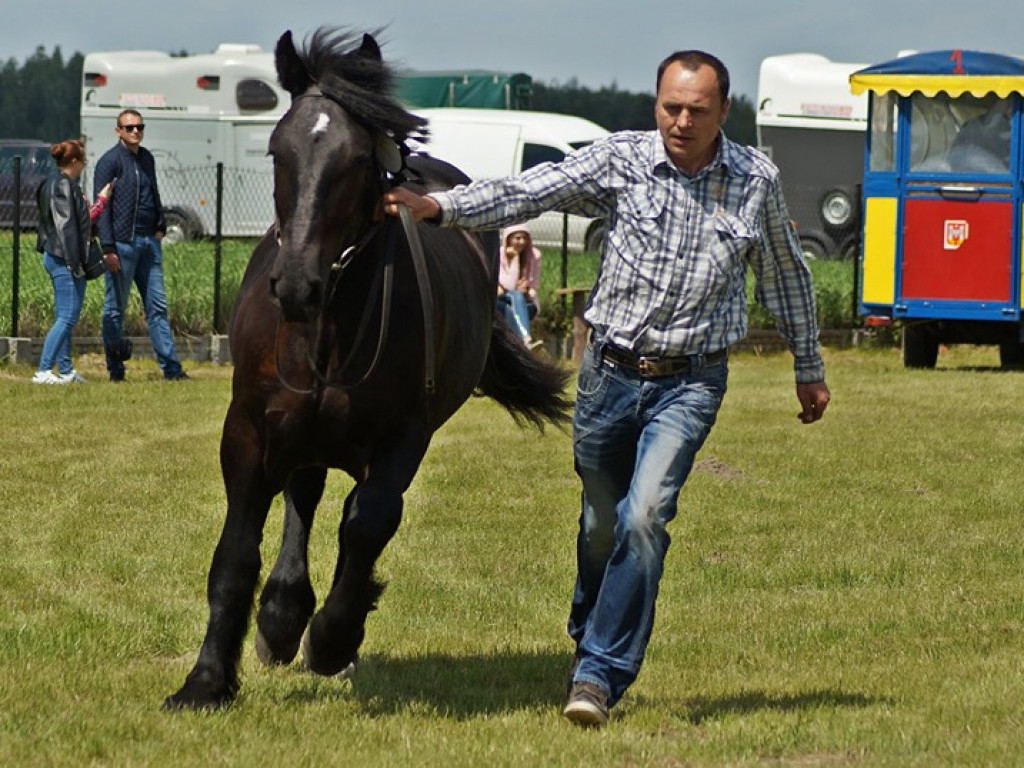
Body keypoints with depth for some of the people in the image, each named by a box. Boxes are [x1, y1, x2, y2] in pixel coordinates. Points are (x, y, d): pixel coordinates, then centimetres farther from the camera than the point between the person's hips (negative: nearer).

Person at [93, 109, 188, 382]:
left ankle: (171, 367, 3)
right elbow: (102, 207, -10)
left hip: (149, 242, 7)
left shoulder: (146, 158, 15)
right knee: (115, 308, 1)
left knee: (157, 306, 4)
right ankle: (116, 369, 7)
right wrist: (108, 249, -15)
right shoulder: (110, 161, -6)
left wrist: (160, 226, 13)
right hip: (122, 244, -7)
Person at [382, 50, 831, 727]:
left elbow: (786, 276, 12)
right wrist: (439, 208, -30)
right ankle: (591, 642, 38)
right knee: (601, 526, 13)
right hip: (610, 372, 2)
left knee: (644, 519, -18)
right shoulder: (620, 161, -5)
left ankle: (599, 673, -13)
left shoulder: (756, 181, -2)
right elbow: (528, 193, -15)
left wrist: (810, 371, 21)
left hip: (689, 382, -1)